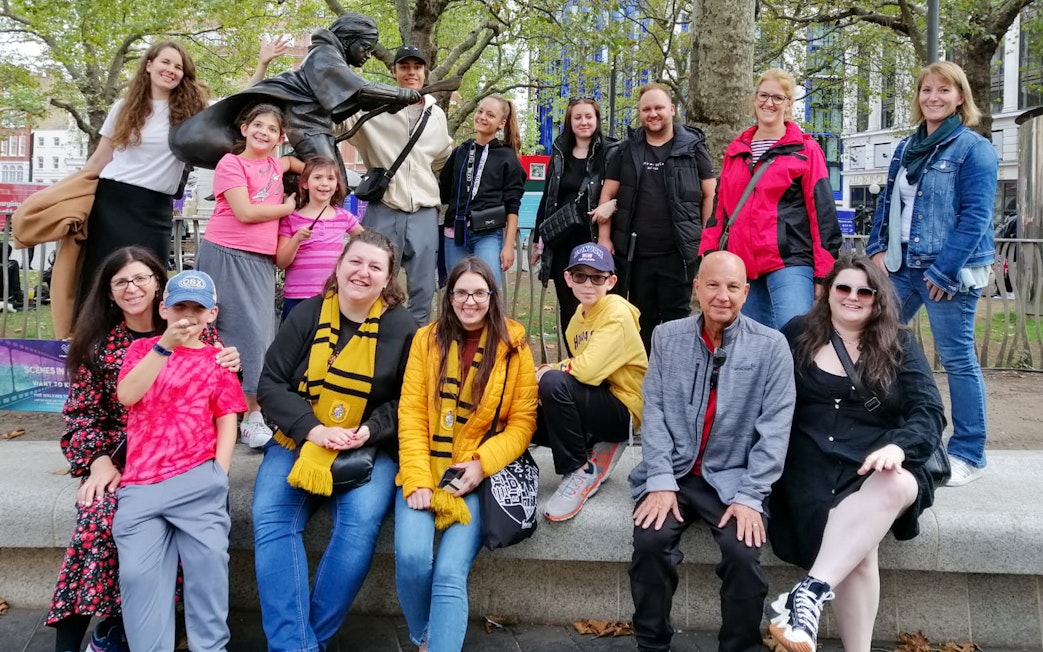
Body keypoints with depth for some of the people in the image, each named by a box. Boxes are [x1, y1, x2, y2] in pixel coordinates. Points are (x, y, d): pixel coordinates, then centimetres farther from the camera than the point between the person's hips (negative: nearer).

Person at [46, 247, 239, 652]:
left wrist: (230, 369, -9)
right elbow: (82, 413, 7)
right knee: (98, 516, -28)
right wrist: (98, 460, -9)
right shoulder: (95, 344, 8)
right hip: (119, 457, 1)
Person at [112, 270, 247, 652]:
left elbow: (227, 420, 10)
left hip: (196, 480, -1)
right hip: (140, 483, 1)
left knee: (208, 559, -17)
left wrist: (218, 478, -3)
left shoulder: (216, 359, 15)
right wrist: (165, 346, -14)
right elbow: (126, 395, -3)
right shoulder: (143, 348, 16)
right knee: (137, 571, -12)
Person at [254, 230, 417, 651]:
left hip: (369, 450, -1)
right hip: (297, 442, 2)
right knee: (270, 520, -23)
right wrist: (312, 429, -18)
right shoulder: (307, 315, 3)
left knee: (361, 523, -28)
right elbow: (271, 384, -2)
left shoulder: (402, 328, 0)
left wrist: (369, 432, -16)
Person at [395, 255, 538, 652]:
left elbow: (522, 422, 1)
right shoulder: (427, 339, 6)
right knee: (411, 558, -20)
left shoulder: (513, 346, 3)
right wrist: (417, 479, -12)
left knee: (450, 574, -20)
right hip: (425, 472, 1)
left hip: (477, 476, -1)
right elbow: (411, 413, 0)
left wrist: (481, 464, -14)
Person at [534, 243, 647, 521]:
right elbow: (582, 372, 8)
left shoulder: (617, 312, -15)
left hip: (623, 411, -9)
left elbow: (588, 370, -26)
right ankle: (594, 451, 8)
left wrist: (546, 373, -11)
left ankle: (580, 471, -13)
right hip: (594, 403, 9)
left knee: (554, 382, -31)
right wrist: (545, 375, -10)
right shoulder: (579, 318, 12)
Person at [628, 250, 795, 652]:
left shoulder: (771, 346, -2)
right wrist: (662, 481, -11)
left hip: (734, 478, -1)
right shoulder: (667, 337, 5)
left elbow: (775, 428, -6)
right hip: (674, 473, 2)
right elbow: (654, 412, 0)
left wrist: (750, 497, -14)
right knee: (650, 541, -23)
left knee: (743, 553, -25)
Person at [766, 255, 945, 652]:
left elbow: (929, 413, 1)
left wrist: (897, 445, -21)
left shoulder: (900, 346, 13)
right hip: (811, 465, 0)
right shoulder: (797, 334, 14)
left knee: (896, 487, -38)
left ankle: (811, 592, -45)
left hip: (878, 468, 1)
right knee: (858, 550, -31)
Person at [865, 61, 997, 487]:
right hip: (902, 267, 7)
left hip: (949, 271, -7)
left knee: (957, 358, -1)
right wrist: (878, 249, 3)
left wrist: (945, 271, -17)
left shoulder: (973, 148, -6)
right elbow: (888, 202, 18)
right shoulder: (906, 148, 14)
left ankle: (969, 454, 11)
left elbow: (975, 217, -13)